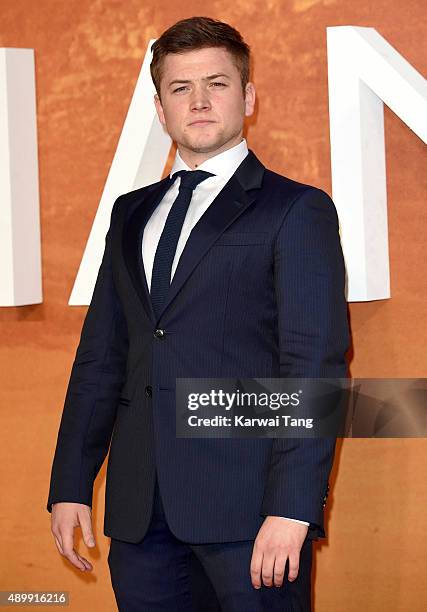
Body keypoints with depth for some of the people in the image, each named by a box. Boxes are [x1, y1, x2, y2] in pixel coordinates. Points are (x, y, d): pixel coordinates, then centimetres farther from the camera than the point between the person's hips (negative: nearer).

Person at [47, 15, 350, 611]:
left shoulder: (296, 210, 0)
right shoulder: (132, 214, 18)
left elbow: (317, 364, -8)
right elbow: (100, 357, 16)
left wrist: (292, 510, -17)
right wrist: (70, 486, 8)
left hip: (249, 505, -5)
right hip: (140, 512, 5)